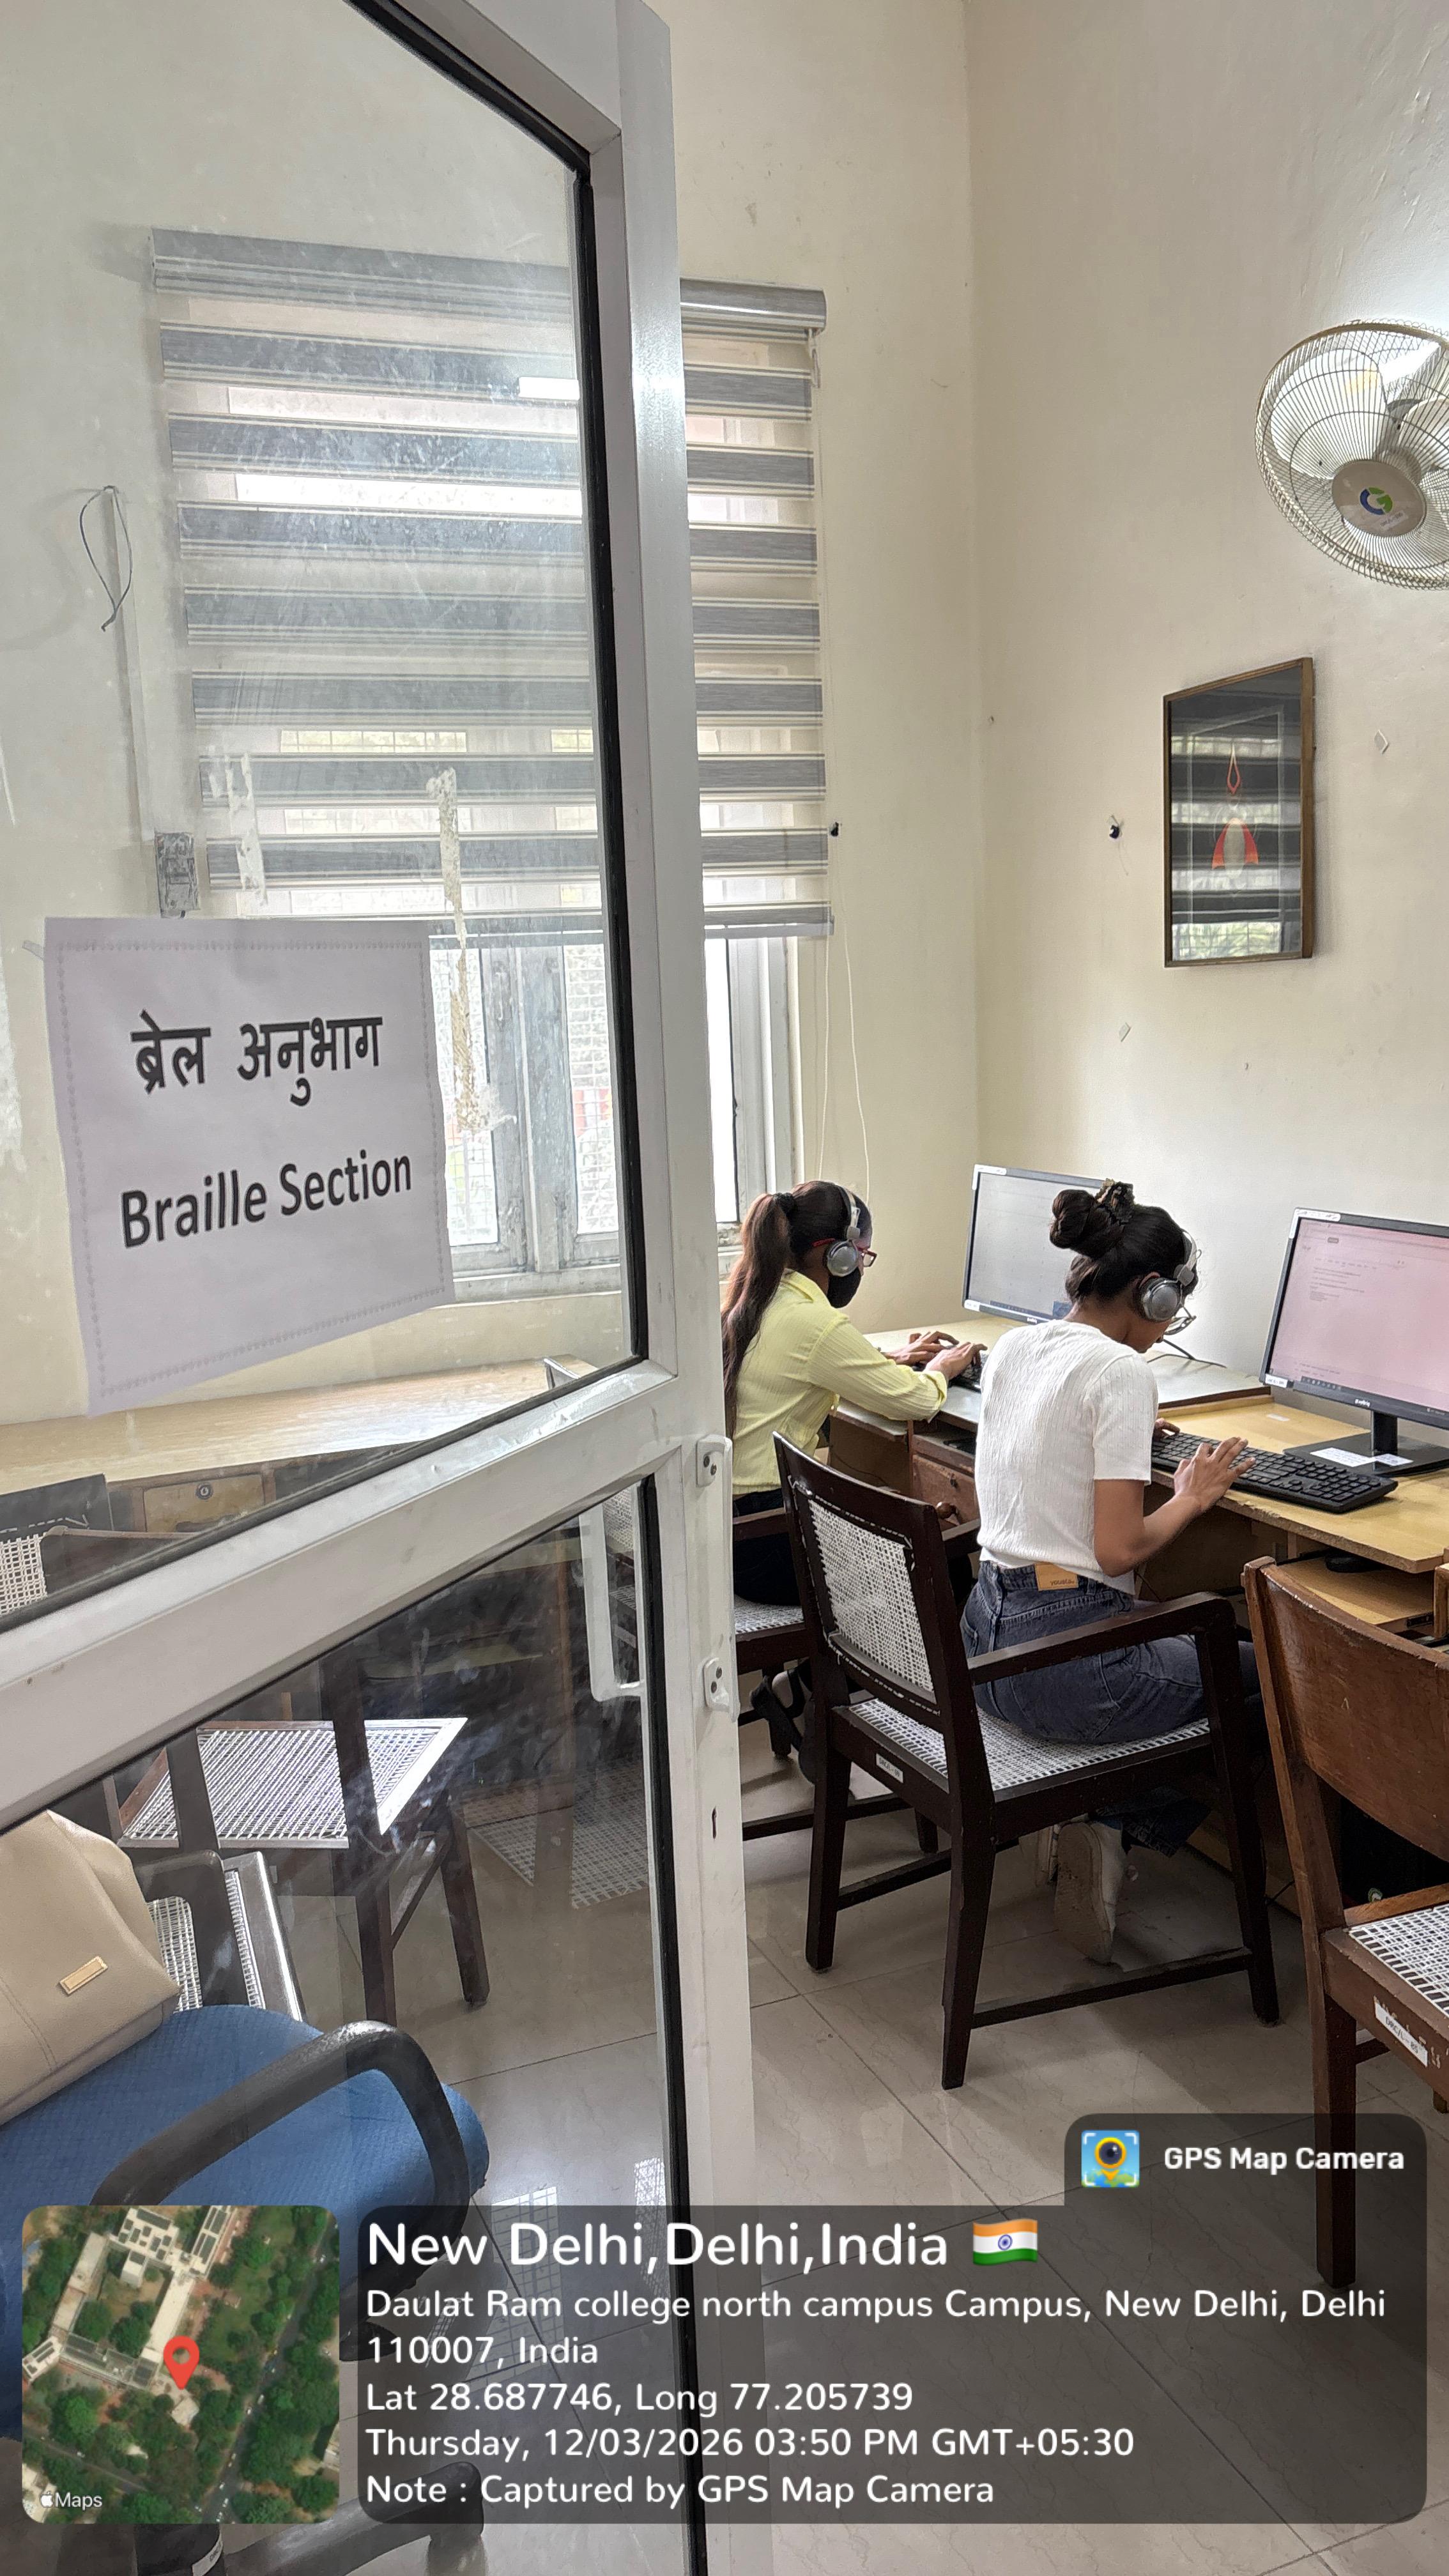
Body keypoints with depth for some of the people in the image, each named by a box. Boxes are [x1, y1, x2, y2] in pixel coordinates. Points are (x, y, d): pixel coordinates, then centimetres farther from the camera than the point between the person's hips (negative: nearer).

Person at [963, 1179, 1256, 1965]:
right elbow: (1119, 1549, -18)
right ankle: (1111, 1827, 8)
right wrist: (1192, 1496, -1)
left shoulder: (1012, 1348, 8)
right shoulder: (1119, 1370, -16)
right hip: (1068, 1659, -8)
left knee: (1195, 1652, 31)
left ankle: (1086, 1818, 17)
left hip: (986, 1638, 8)